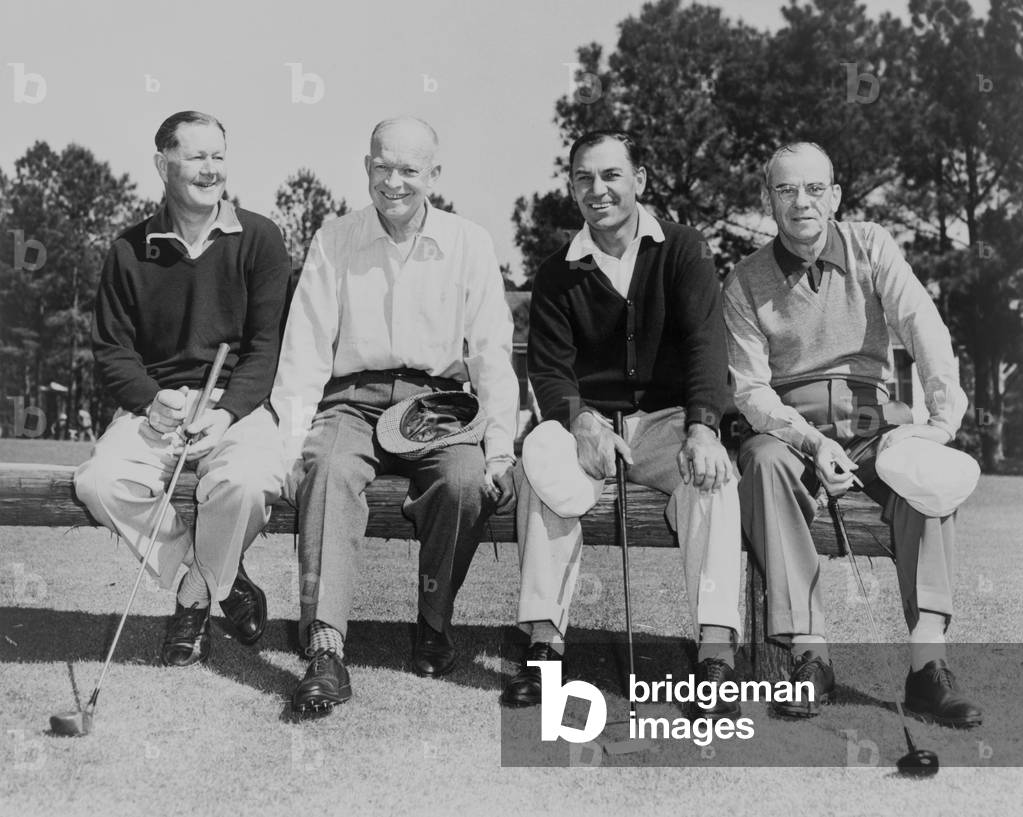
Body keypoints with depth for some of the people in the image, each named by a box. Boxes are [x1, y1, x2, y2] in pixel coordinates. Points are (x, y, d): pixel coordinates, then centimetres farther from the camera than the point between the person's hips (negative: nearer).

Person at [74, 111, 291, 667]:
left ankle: (195, 598, -2)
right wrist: (150, 400, -14)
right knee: (98, 482, -26)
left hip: (238, 401, -2)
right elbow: (111, 348, 7)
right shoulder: (130, 250, 8)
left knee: (247, 483, -34)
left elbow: (268, 343, -3)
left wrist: (226, 412, -18)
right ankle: (224, 578, -6)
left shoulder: (258, 238, 2)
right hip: (154, 403, 3)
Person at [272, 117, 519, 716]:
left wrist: (500, 445, -10)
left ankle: (436, 622, -7)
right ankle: (326, 652, -36)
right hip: (353, 400, 0)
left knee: (467, 479, -31)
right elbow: (305, 351, 5)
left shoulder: (469, 244, 7)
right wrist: (290, 441, -8)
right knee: (328, 470, -32)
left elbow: (492, 352, 3)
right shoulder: (333, 242, 8)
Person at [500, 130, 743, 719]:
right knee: (540, 453, -31)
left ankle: (717, 651, -34)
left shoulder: (684, 250, 3)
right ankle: (544, 641, -29)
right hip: (590, 420, 1)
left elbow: (706, 344, -10)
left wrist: (701, 427, -28)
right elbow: (549, 370, 0)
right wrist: (581, 419, -23)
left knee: (712, 473, -33)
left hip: (668, 417, -1)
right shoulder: (558, 275, 8)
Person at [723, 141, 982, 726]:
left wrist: (941, 419, -27)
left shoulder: (872, 247, 4)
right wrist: (812, 443, -23)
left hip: (872, 412, 1)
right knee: (764, 460, -34)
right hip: (790, 421, 0)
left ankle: (927, 660, -35)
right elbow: (750, 389, -5)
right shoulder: (747, 282, 2)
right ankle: (810, 653, -34)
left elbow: (924, 328, -10)